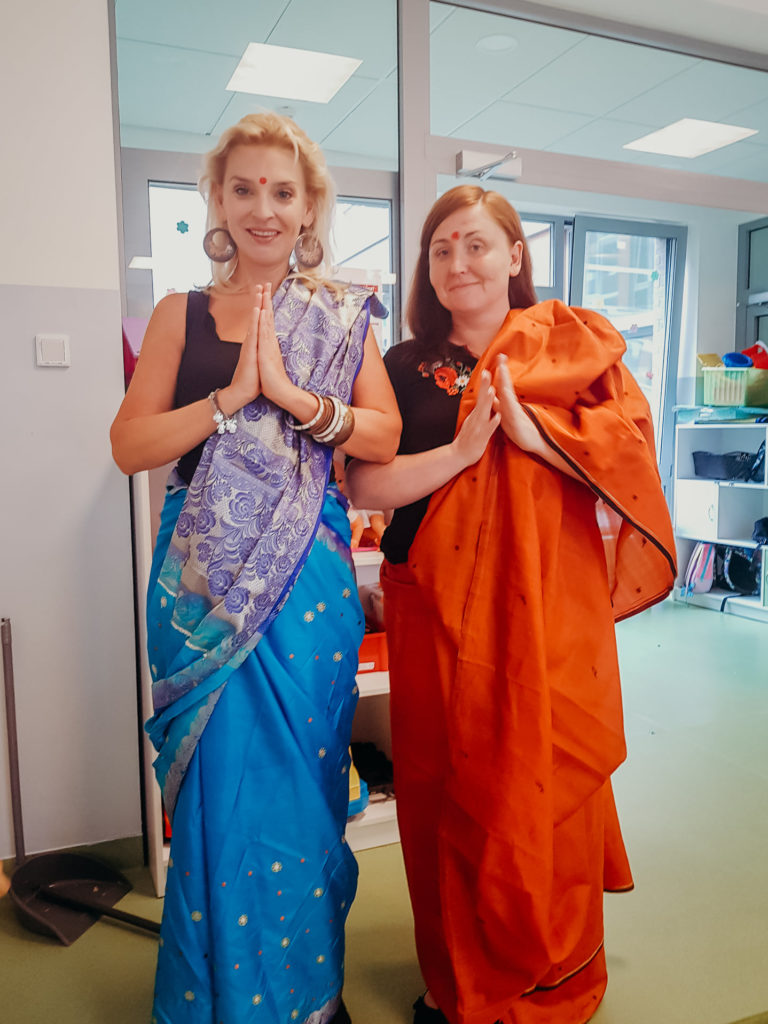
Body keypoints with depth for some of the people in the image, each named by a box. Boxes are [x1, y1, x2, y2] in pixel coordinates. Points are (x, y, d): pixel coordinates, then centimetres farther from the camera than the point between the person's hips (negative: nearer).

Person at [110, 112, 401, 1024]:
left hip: (308, 574, 0)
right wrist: (230, 397, -12)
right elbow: (129, 444, -1)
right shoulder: (181, 315, 7)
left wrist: (292, 393, -15)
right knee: (220, 784, 7)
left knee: (300, 772, 10)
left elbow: (385, 438, -2)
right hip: (205, 579, 0)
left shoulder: (339, 316, 7)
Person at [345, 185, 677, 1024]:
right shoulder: (405, 367, 7)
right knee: (447, 791, 9)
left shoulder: (573, 345, 5)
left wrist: (528, 428, -17)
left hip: (551, 611, -1)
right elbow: (364, 484, -4)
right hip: (438, 614, 1)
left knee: (546, 790, 6)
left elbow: (632, 457, -6)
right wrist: (463, 448, -15)